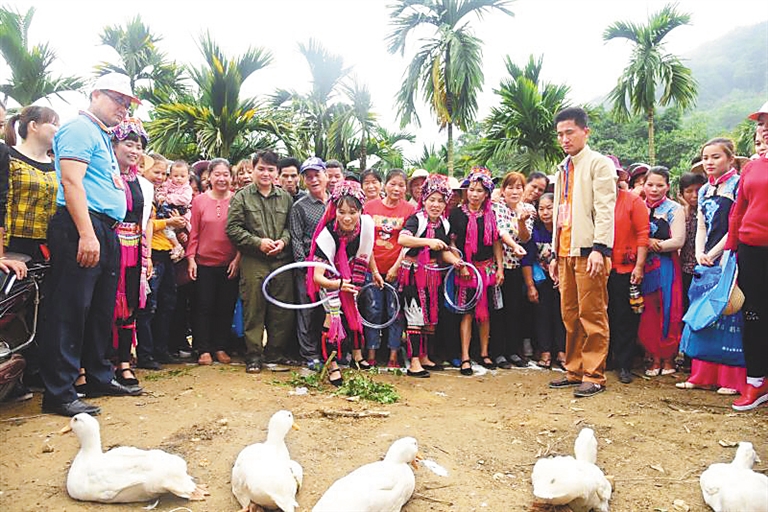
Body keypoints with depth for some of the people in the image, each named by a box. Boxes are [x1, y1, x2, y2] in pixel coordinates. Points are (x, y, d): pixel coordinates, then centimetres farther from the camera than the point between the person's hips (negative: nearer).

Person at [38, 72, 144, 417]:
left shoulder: (103, 136, 24)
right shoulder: (80, 129, -5)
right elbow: (71, 182, -17)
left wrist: (103, 234, 20)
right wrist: (87, 234, -24)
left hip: (105, 232, 10)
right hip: (81, 228, -10)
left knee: (102, 310, 15)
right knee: (70, 309, -7)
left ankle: (99, 377, 27)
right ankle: (58, 393, -2)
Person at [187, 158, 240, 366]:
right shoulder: (199, 201, 2)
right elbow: (194, 233, 3)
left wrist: (238, 258, -6)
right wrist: (191, 259, -3)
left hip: (230, 264, 0)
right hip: (204, 263, 0)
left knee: (226, 307, 8)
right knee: (204, 307, 5)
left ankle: (220, 348, 21)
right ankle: (204, 349, 15)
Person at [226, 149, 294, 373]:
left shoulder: (285, 197, 12)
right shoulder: (242, 197, 3)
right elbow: (232, 228, -2)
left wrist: (283, 241, -5)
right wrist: (258, 242, -10)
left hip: (281, 260, 3)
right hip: (253, 262, -3)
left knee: (282, 310, 5)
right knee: (254, 310, 1)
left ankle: (275, 353, 20)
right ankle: (253, 356, 12)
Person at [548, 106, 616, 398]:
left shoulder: (599, 163, -1)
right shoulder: (563, 169, 22)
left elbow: (605, 209, -11)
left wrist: (599, 248, -20)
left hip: (588, 251, -7)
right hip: (566, 251, 7)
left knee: (592, 314, -4)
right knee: (570, 315, 9)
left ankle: (594, 376, 2)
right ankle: (575, 371, 18)